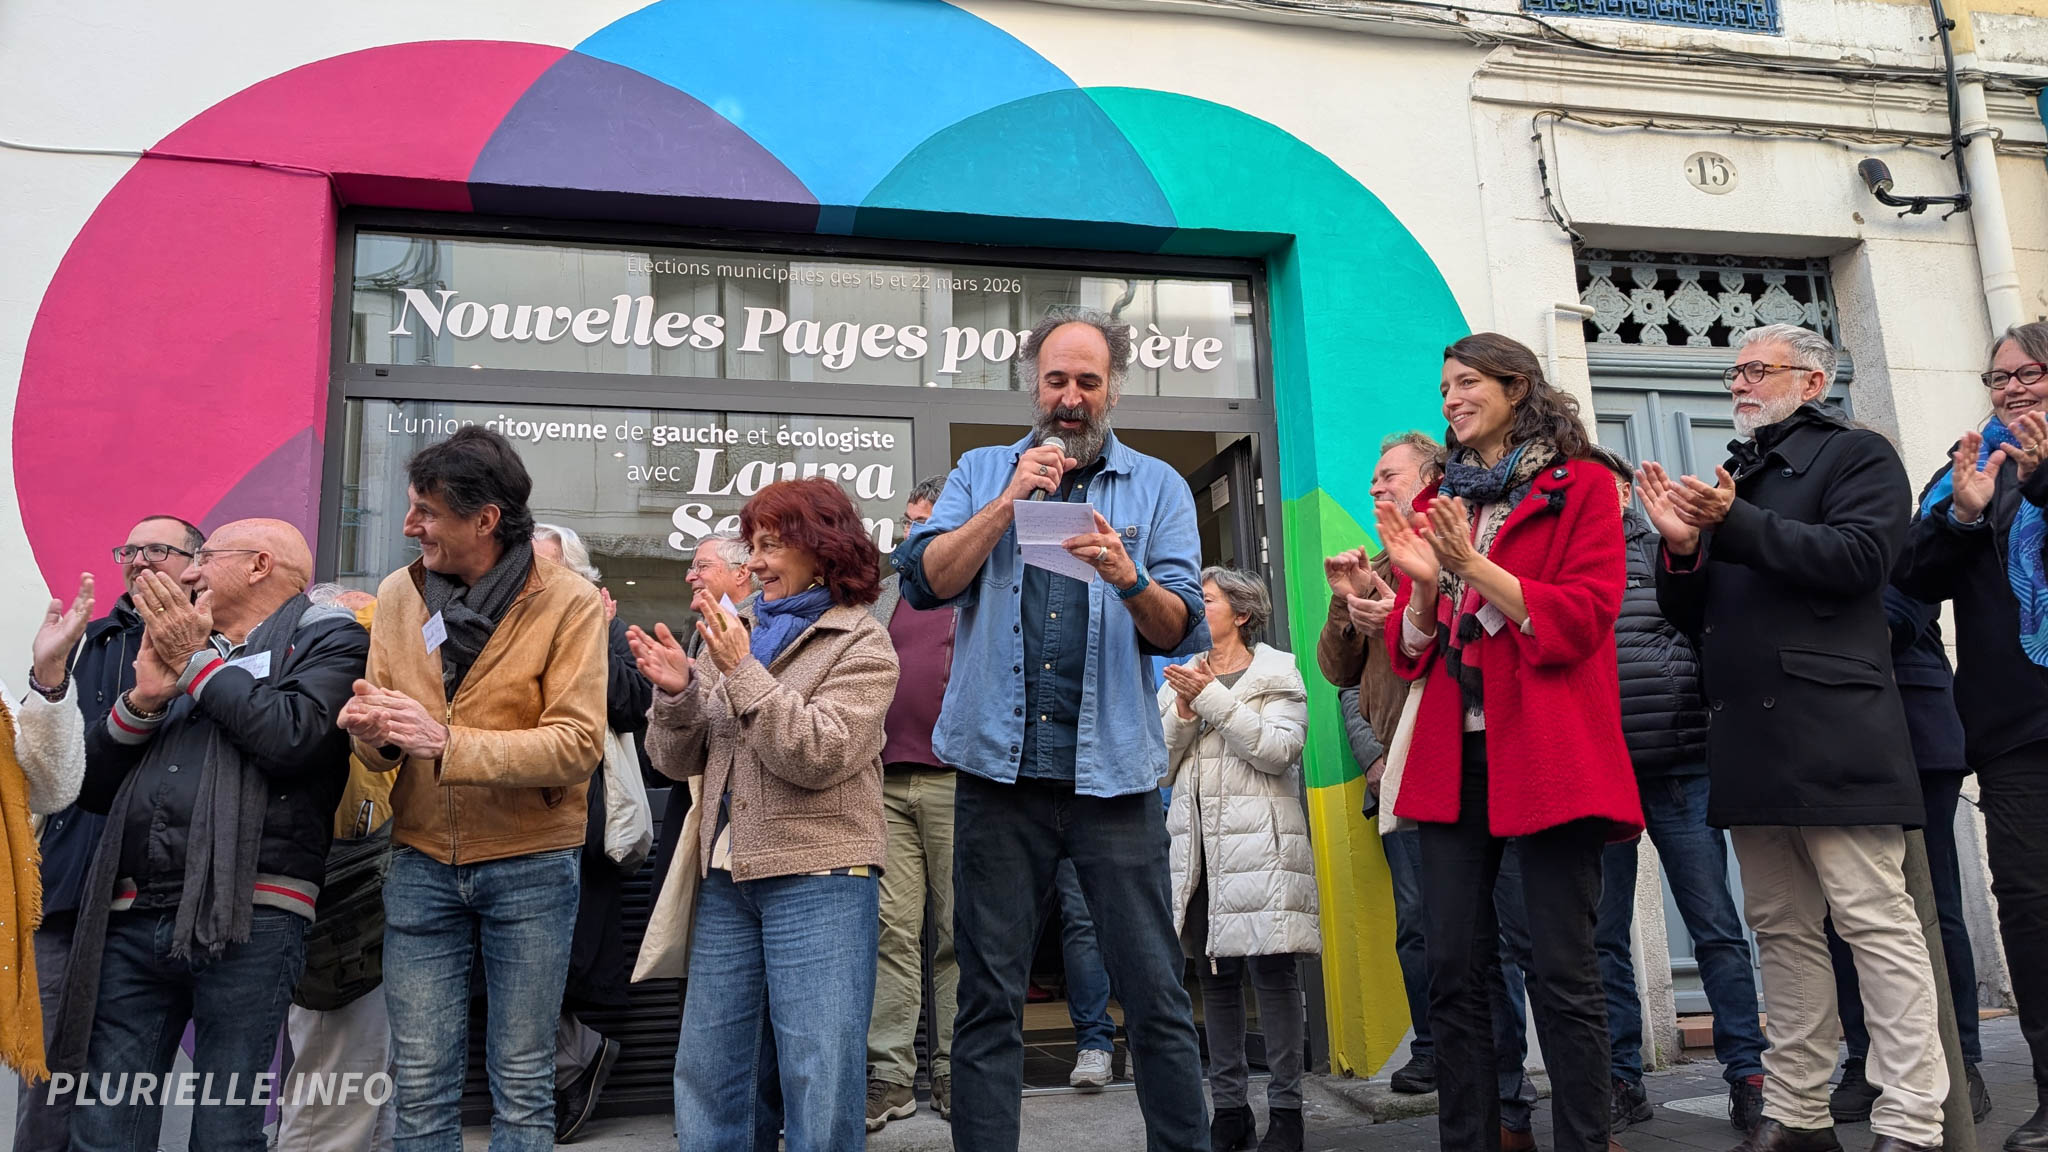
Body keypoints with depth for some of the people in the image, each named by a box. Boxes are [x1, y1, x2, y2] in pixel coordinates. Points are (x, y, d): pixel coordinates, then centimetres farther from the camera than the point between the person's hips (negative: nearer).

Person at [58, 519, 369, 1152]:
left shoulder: (328, 637, 6)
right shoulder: (173, 641, 25)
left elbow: (292, 738, -15)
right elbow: (93, 787, 21)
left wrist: (199, 661, -1)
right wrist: (144, 698, 4)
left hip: (249, 919, -6)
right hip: (131, 919, 6)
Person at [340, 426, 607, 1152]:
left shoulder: (571, 603, -11)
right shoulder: (398, 594, 3)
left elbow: (577, 745, -18)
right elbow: (383, 746, 8)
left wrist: (446, 743, -25)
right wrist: (374, 732, -15)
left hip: (530, 866, -3)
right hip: (422, 862, 4)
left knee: (522, 1085, 9)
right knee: (421, 1086, 11)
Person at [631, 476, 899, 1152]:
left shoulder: (861, 645, -2)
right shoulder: (734, 631, 12)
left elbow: (818, 755, -15)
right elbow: (678, 761, 11)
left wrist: (741, 671, -16)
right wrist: (675, 692, -8)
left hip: (817, 878, -5)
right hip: (727, 876, 5)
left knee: (819, 1091, 0)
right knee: (706, 1078, 13)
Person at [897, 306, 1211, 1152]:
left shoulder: (1158, 487, 8)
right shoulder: (982, 473, 12)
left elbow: (1183, 632, -1)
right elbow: (925, 582, -2)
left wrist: (1126, 576, -20)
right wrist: (1011, 500, -10)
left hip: (1113, 769, -1)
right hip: (1000, 766, 1)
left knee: (1156, 995, 2)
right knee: (988, 998, 8)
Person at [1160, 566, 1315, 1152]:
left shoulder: (1277, 674, 6)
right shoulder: (1180, 680, 18)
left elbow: (1279, 749, -10)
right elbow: (1161, 764, 11)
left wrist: (1213, 697, -10)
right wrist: (1185, 709, -4)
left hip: (1258, 841, -4)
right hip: (1197, 843, 4)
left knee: (1271, 970, -6)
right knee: (1215, 975, 6)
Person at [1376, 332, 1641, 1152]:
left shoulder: (1581, 487, 5)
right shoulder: (1436, 505, 17)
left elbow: (1582, 617, -7)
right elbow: (1409, 650, 14)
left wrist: (1475, 567, -16)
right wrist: (1421, 585, -7)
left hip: (1549, 753, -4)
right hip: (1452, 757, 4)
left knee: (1565, 975, -2)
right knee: (1454, 976, 5)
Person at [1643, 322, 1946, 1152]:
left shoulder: (1855, 455, 6)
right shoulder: (1729, 480, 24)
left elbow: (1860, 557, -12)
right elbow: (1688, 616, 19)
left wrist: (1736, 524, -16)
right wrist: (1682, 548, 0)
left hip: (1831, 731, -6)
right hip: (1748, 737, 7)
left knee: (1877, 922, -6)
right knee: (1782, 929, 9)